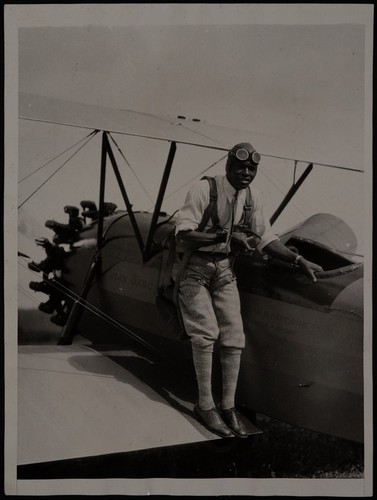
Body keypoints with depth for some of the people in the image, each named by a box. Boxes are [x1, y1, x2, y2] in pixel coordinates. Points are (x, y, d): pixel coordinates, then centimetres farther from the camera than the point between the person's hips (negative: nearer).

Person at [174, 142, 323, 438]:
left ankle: (228, 406, 9)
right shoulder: (204, 189, -19)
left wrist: (299, 260, 0)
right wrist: (225, 235, -33)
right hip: (194, 267, -5)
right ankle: (205, 405, -1)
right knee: (206, 332, -13)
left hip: (224, 268, 5)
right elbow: (183, 235, -25)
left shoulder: (253, 197, -1)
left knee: (234, 334, -1)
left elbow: (266, 239, 9)